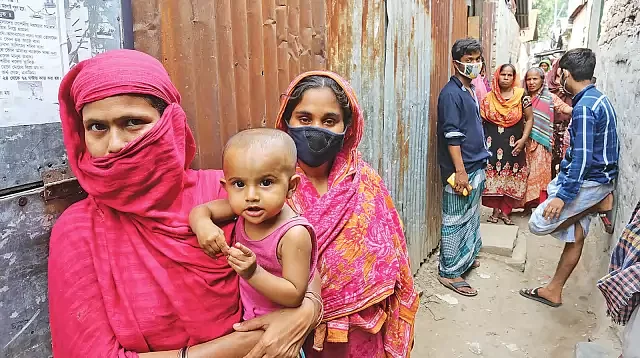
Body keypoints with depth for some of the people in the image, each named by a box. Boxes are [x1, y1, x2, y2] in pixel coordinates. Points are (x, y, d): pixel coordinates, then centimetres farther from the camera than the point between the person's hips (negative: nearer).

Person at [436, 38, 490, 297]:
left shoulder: (470, 91, 13)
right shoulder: (451, 93, -14)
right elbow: (451, 136, -20)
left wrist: (479, 168, 21)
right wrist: (460, 171, -22)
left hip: (476, 167, 9)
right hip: (461, 170, -9)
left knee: (471, 217, 19)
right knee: (455, 221, -2)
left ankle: (466, 258, 35)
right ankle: (449, 272, 8)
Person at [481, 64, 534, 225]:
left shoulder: (521, 96, 0)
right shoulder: (489, 98, 3)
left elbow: (529, 119, 3)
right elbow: (481, 120, 6)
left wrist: (523, 139, -7)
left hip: (514, 144, 0)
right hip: (493, 143, 0)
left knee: (511, 177, 2)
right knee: (493, 176, 0)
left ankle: (506, 211, 15)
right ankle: (496, 210, 13)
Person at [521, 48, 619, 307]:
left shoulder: (584, 107, -23)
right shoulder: (599, 99, 9)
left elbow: (582, 157, -27)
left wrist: (563, 195, -27)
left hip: (588, 181, -10)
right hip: (598, 177, 10)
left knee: (539, 223, -9)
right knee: (575, 236, 12)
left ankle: (599, 203, -1)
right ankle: (554, 291, 21)